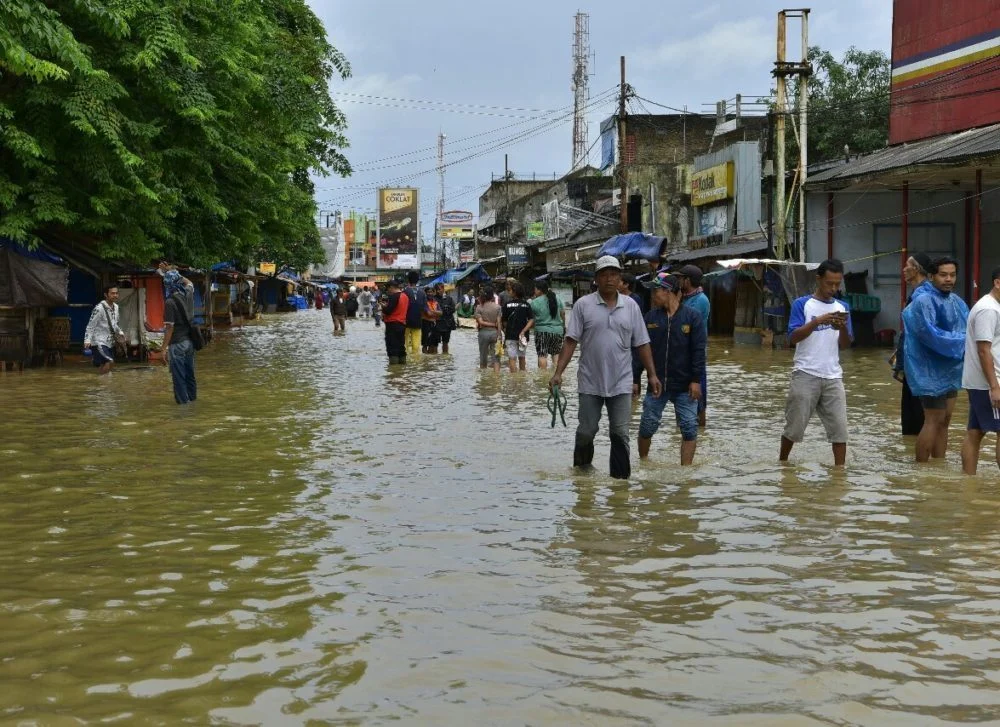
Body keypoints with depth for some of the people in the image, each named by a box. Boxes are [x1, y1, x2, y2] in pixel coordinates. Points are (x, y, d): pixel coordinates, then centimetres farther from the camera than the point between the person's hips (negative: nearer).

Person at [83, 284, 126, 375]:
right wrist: (87, 340, -25)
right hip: (99, 342, -8)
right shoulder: (99, 308, -16)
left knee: (103, 367, 8)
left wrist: (120, 332, 9)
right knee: (109, 362, -21)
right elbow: (90, 326, -16)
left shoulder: (115, 307, 9)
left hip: (110, 342, 8)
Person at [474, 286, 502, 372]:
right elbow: (499, 322, -6)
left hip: (483, 332, 0)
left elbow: (480, 322, -12)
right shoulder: (497, 307, -4)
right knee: (496, 357, 2)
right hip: (494, 332, 0)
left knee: (483, 356, 12)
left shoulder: (479, 307, -5)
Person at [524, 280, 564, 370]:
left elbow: (531, 319, -7)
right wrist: (563, 326, 25)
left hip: (542, 331, -4)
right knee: (556, 353, 13)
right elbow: (563, 314, 11)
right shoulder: (557, 300, 4)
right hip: (557, 330, 4)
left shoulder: (534, 302, -9)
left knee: (542, 355, 1)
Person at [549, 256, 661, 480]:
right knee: (586, 430, 7)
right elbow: (571, 341, -4)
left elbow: (642, 344, 8)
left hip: (621, 383, 1)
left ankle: (621, 478, 8)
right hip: (590, 382, -1)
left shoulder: (630, 306, 5)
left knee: (620, 434, 1)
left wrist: (652, 374, 3)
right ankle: (581, 468, 29)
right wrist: (558, 373, -12)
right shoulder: (583, 305, -2)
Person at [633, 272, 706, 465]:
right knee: (647, 426, 7)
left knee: (689, 428, -4)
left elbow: (699, 351, -6)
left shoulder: (692, 316, -4)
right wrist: (635, 379, 2)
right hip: (656, 383, 2)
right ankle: (643, 461, 27)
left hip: (684, 386, -2)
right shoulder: (651, 316, 4)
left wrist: (696, 380, -10)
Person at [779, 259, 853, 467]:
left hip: (833, 377, 4)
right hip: (806, 375, -3)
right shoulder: (802, 304, -2)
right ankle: (782, 463, 23)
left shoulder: (842, 307, 10)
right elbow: (793, 337, -13)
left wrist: (843, 328, -13)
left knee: (840, 427, -2)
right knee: (794, 426, 4)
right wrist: (818, 321, -25)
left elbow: (845, 345, 8)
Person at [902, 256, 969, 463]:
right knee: (934, 421, -6)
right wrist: (962, 342, -20)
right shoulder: (923, 302, -17)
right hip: (930, 371, -9)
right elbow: (930, 334, -24)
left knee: (945, 420, 12)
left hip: (950, 370, 9)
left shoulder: (957, 302, 9)